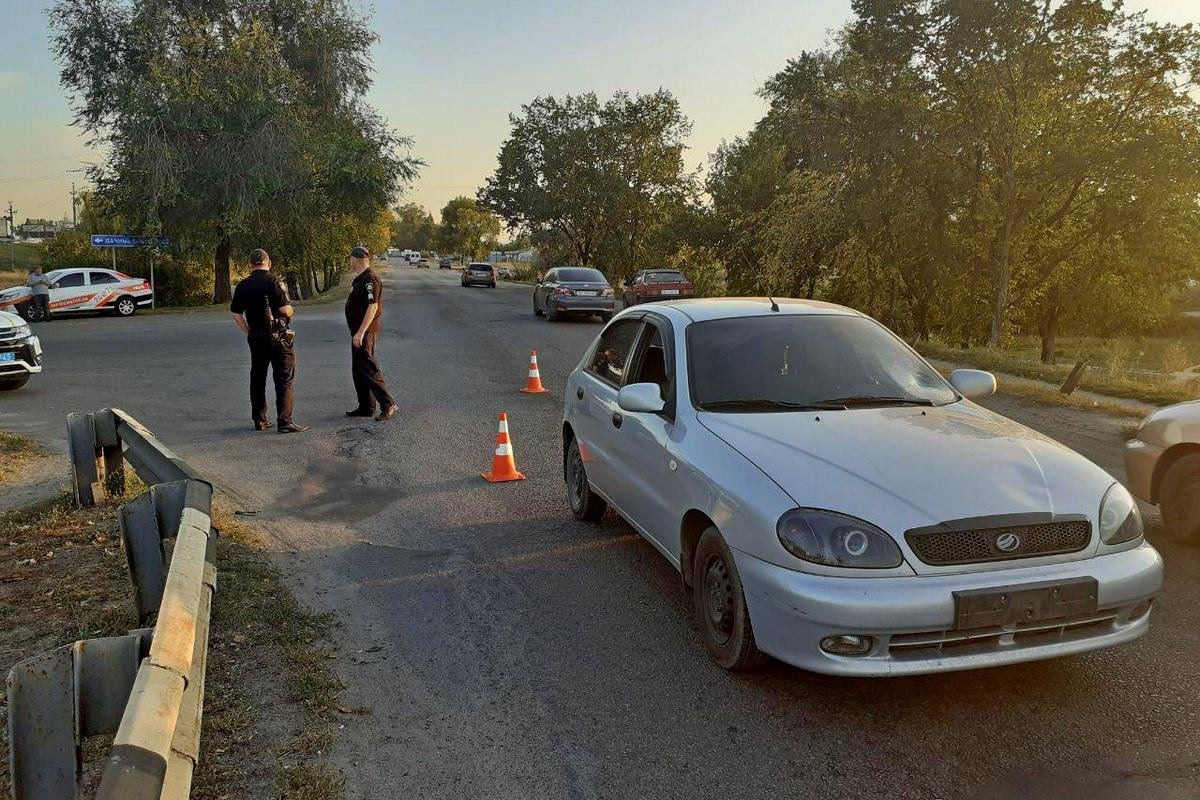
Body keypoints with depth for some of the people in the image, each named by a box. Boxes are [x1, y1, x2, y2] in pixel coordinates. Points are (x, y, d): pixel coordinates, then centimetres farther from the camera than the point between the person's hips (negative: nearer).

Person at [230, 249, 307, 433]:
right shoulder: (273, 281, -11)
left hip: (255, 337, 5)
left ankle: (259, 420, 19)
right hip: (277, 336, -5)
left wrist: (249, 332, 16)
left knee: (257, 378, 14)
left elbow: (236, 314, 7)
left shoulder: (243, 285, 6)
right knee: (284, 379, -3)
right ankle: (285, 421, -8)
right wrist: (289, 311, 7)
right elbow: (286, 310, -16)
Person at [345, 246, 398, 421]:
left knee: (368, 368, -11)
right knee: (358, 370, 14)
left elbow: (372, 306, -24)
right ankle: (366, 407, 20)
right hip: (359, 331, 11)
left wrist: (361, 332, -28)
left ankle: (388, 404, -9)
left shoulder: (369, 279, -17)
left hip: (365, 332, -11)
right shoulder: (359, 278, 16)